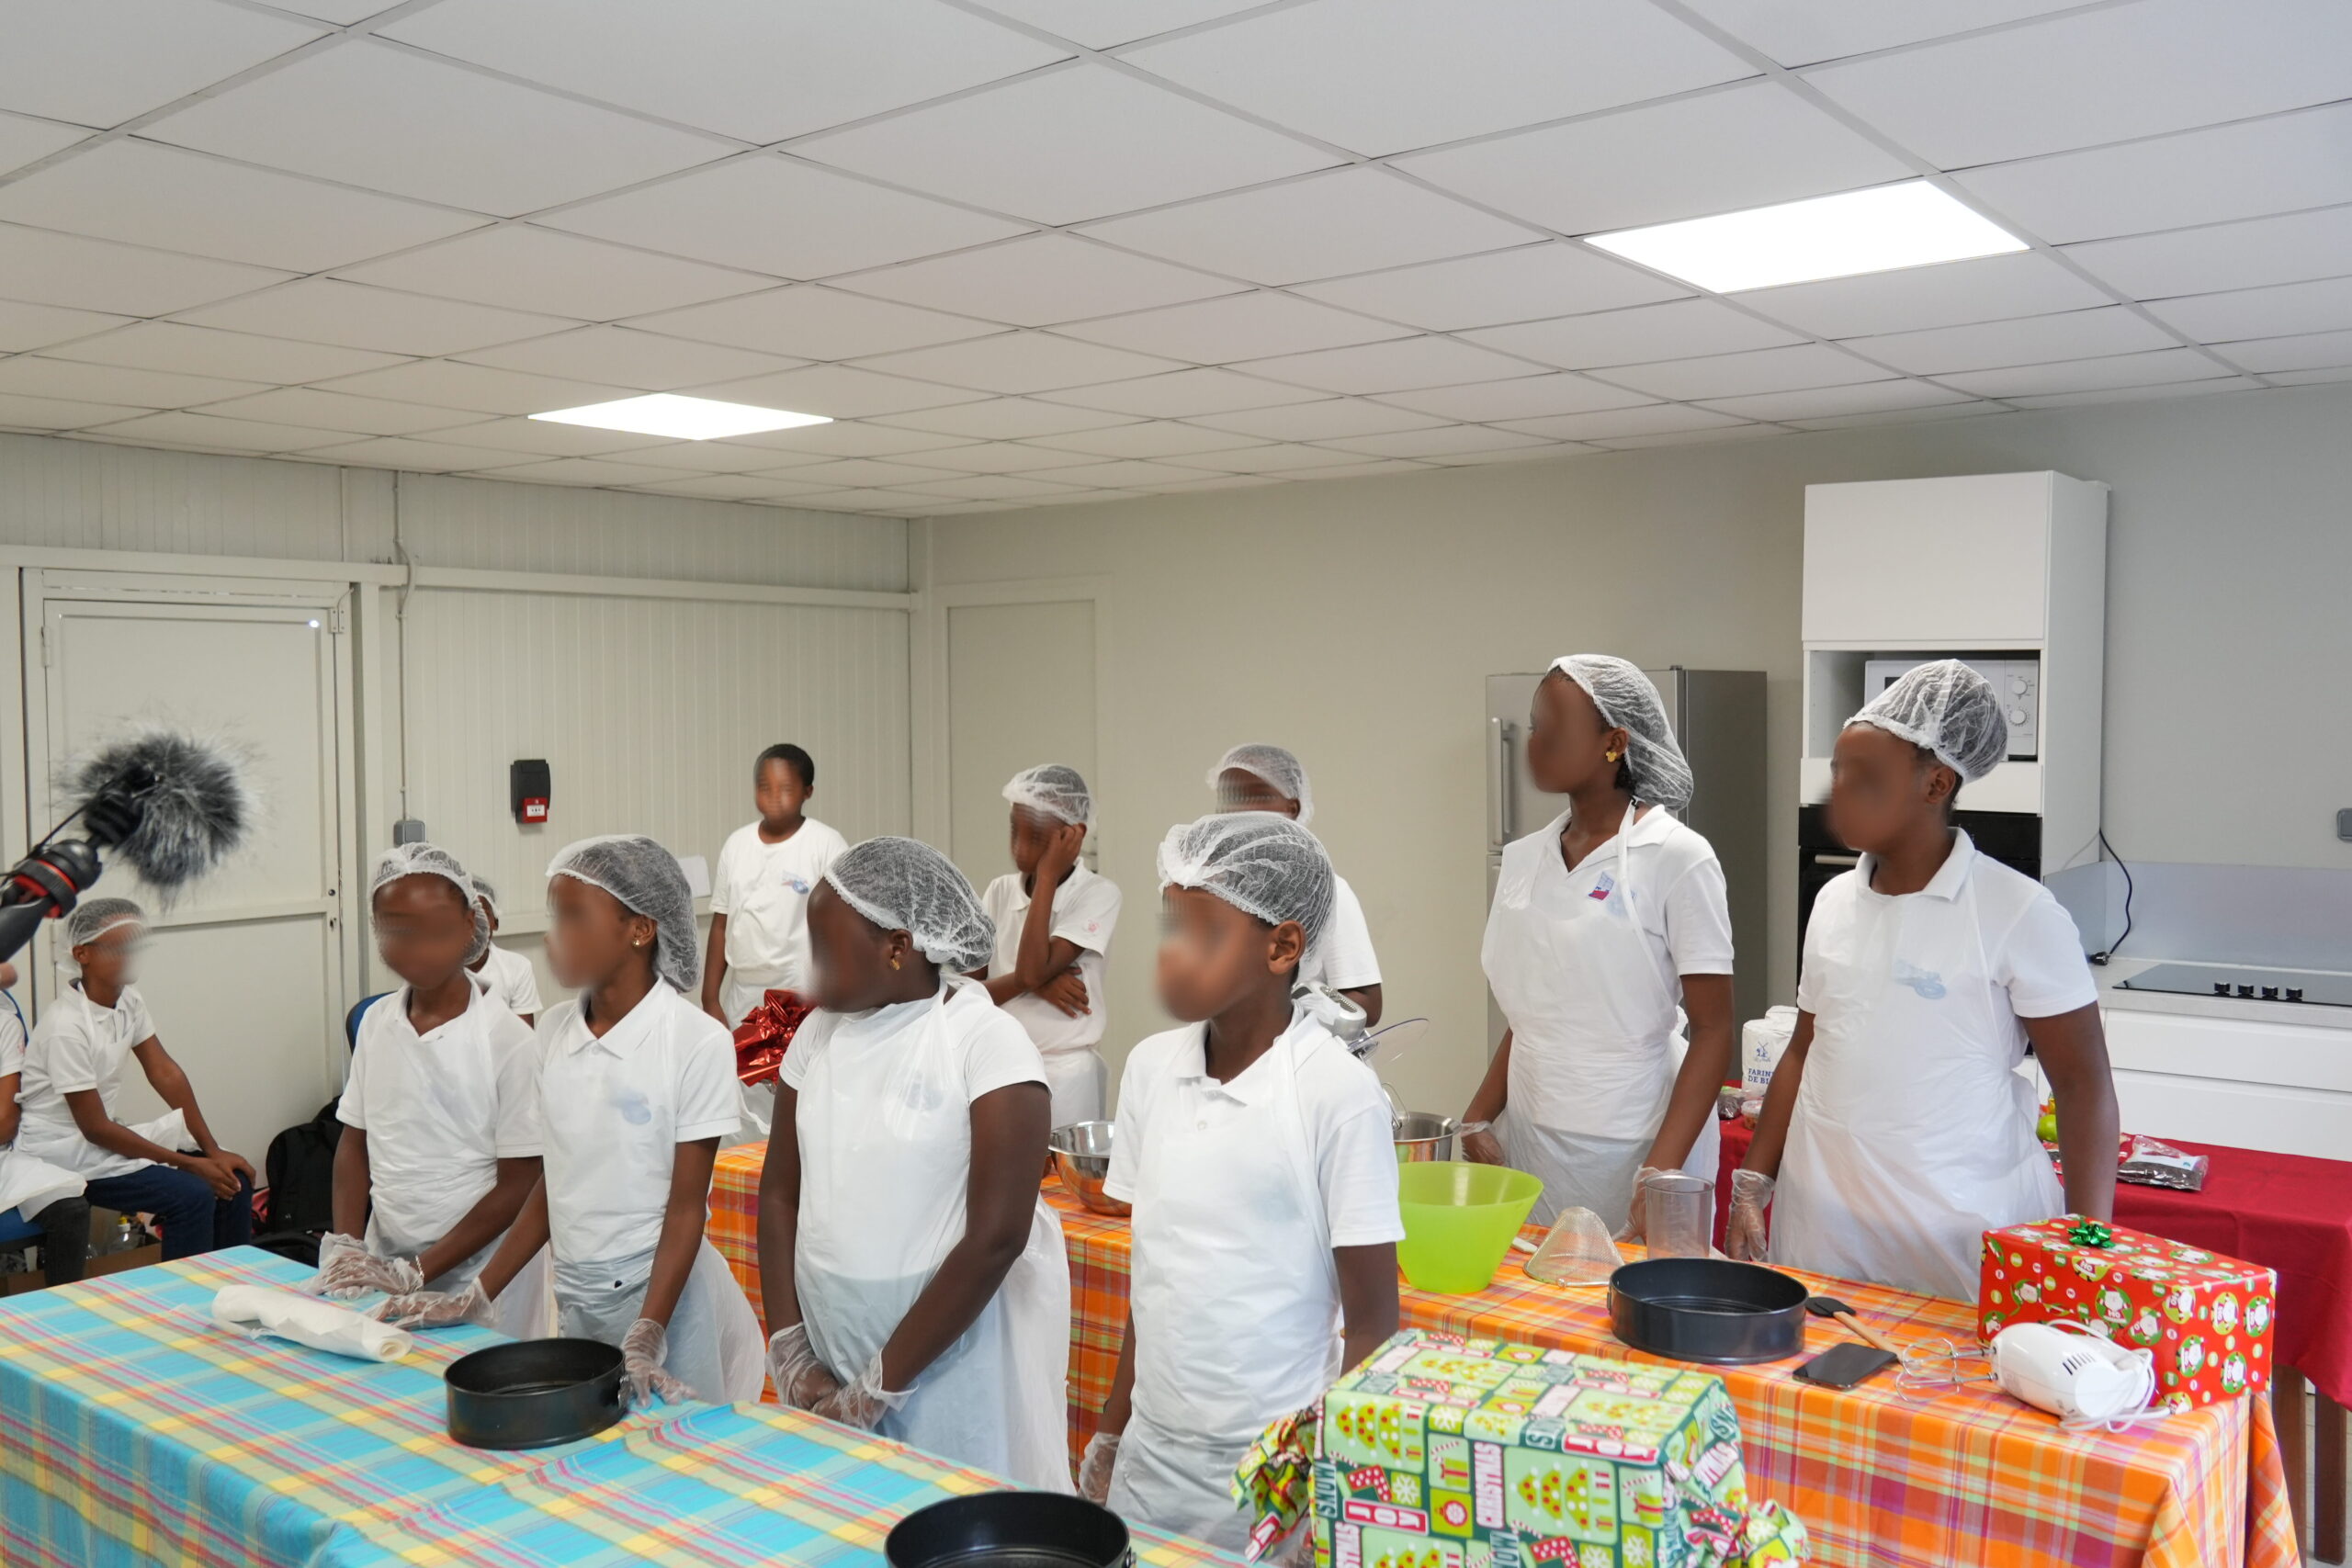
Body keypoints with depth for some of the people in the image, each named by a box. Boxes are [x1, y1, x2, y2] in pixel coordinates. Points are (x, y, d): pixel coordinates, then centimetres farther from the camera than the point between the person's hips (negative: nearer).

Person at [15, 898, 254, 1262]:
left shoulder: (129, 1000, 0)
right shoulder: (66, 1027, -23)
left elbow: (166, 1074, 0)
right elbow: (95, 1129, -20)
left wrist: (213, 1152, -7)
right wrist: (190, 1164, -18)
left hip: (102, 1135, 8)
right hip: (60, 1151, -8)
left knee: (234, 1179, -4)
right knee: (193, 1196, -23)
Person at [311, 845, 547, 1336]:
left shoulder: (506, 1038, -14)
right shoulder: (375, 1023, 2)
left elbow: (518, 1185, -13)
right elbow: (354, 1140, 11)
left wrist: (416, 1272, -14)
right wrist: (343, 1244, -2)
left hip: (481, 1275, -4)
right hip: (384, 1264, 4)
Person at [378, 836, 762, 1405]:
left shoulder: (696, 1041, -15)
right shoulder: (554, 1031, 3)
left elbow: (686, 1207, -13)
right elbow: (549, 1186, 10)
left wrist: (646, 1337, -20)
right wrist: (476, 1299, 8)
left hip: (660, 1290, -5)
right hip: (573, 1294, 5)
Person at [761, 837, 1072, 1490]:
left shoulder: (985, 1040, -14)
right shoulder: (820, 1031, 4)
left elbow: (997, 1236, -18)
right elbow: (780, 1193, 8)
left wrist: (883, 1384, -14)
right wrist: (789, 1351, -2)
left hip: (946, 1356, -5)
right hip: (827, 1361, 5)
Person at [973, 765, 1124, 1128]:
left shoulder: (1098, 894, -11)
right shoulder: (1000, 891, 4)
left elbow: (1032, 972, -22)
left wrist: (1046, 880, -19)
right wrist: (1032, 983, -17)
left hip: (1065, 1073, -4)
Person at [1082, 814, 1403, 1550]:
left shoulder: (1337, 1091, -16)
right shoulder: (1150, 1068, -1)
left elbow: (1372, 1325, -10)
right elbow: (1154, 1275, 8)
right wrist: (1112, 1433, 12)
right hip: (1152, 1452, 5)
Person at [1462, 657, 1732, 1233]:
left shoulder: (1677, 858, -10)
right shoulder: (1523, 859, 6)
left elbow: (1713, 1031, -10)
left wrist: (1661, 1172, -17)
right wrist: (1479, 1119, 1)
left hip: (1632, 1149, -5)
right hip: (1528, 1143, 5)